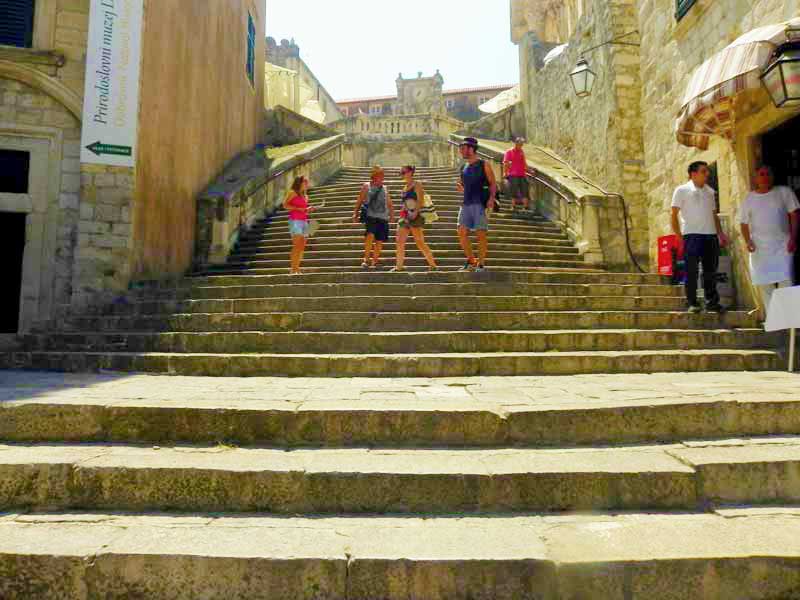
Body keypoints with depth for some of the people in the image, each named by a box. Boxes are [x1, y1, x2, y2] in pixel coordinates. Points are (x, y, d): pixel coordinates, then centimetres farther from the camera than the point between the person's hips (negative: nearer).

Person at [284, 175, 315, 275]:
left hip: (304, 221, 7)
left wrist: (308, 209, 7)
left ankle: (297, 269, 6)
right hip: (295, 221, -7)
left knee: (302, 247, 2)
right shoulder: (292, 193, 0)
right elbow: (285, 205, -6)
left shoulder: (305, 195, 19)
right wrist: (298, 209, -14)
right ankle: (292, 269, -12)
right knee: (297, 245, -14)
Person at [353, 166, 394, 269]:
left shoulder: (385, 189, 18)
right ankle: (366, 259, -14)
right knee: (370, 235, -24)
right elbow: (359, 201, 7)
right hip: (371, 216, -4)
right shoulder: (366, 187, 8)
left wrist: (392, 215, 7)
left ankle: (374, 261, 15)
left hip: (383, 218, 4)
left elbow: (389, 204, 20)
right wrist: (356, 214, -1)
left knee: (379, 241, 2)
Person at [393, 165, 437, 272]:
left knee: (420, 242, -9)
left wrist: (415, 212, -24)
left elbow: (420, 200, -13)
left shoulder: (417, 184, -3)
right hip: (405, 217, 8)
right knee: (400, 241, 1)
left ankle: (432, 264, -2)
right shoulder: (405, 186, 19)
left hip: (415, 216, -8)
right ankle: (399, 266, 5)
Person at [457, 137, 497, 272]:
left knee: (481, 233, -5)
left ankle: (481, 264, 2)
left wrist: (491, 198, -16)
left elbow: (493, 183, -1)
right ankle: (471, 262, 10)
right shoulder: (464, 168, 18)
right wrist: (461, 188, 6)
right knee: (462, 232, -2)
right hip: (466, 204, 6)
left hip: (480, 203, -6)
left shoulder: (484, 165, 2)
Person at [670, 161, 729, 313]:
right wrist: (679, 237, -10)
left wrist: (720, 234, 11)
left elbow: (714, 215, 21)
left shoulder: (710, 191, 16)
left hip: (710, 235, 5)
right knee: (692, 271, -3)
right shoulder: (682, 190, 0)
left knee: (710, 270, 8)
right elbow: (674, 215, -3)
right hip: (692, 235, -5)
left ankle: (712, 302, 16)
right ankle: (692, 303, 4)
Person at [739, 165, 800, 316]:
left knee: (786, 281, -10)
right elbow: (744, 223, 10)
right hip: (759, 247, 1)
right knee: (764, 284, 3)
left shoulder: (784, 192, 6)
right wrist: (748, 241, -6)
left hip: (782, 245, -1)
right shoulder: (749, 199, 9)